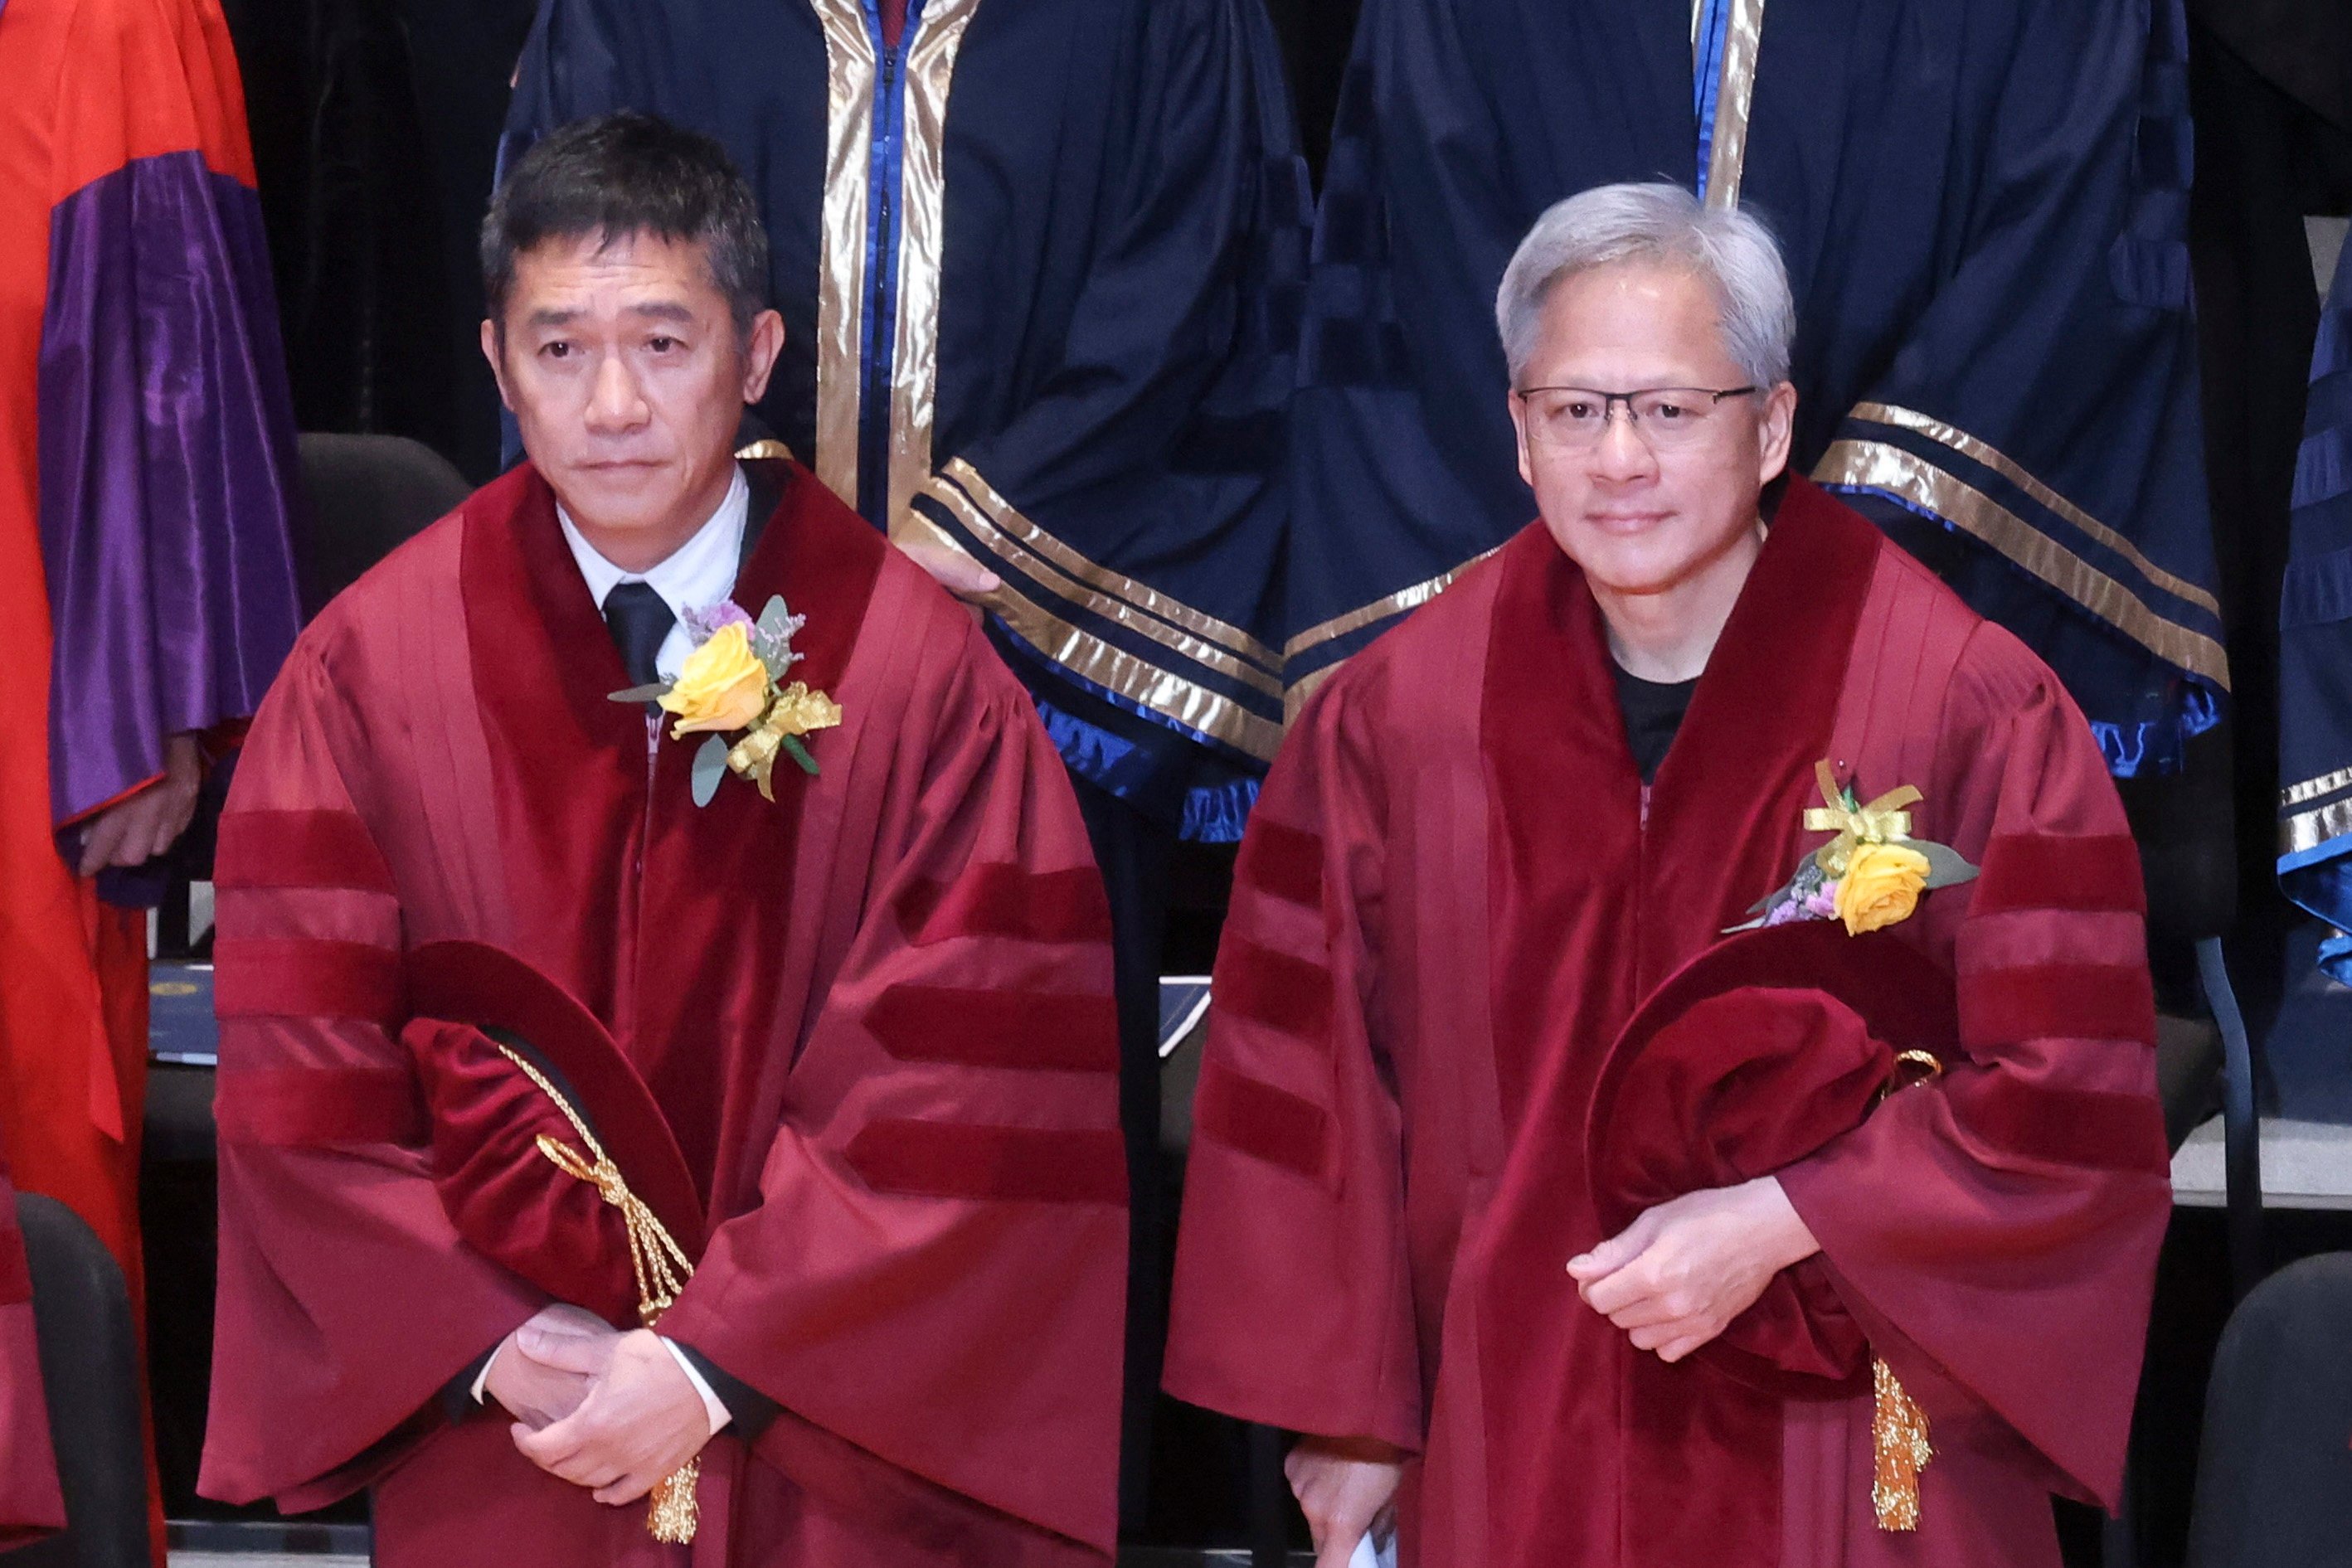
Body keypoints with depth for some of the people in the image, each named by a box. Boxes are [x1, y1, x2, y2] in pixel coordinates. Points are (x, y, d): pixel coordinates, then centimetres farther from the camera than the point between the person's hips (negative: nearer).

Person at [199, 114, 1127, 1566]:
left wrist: (716, 1365, -15)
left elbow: (966, 1094, -12)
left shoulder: (918, 671, -9)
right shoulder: (371, 669, -4)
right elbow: (302, 1084, -4)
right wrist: (494, 1340, -13)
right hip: (491, 1447, 1)